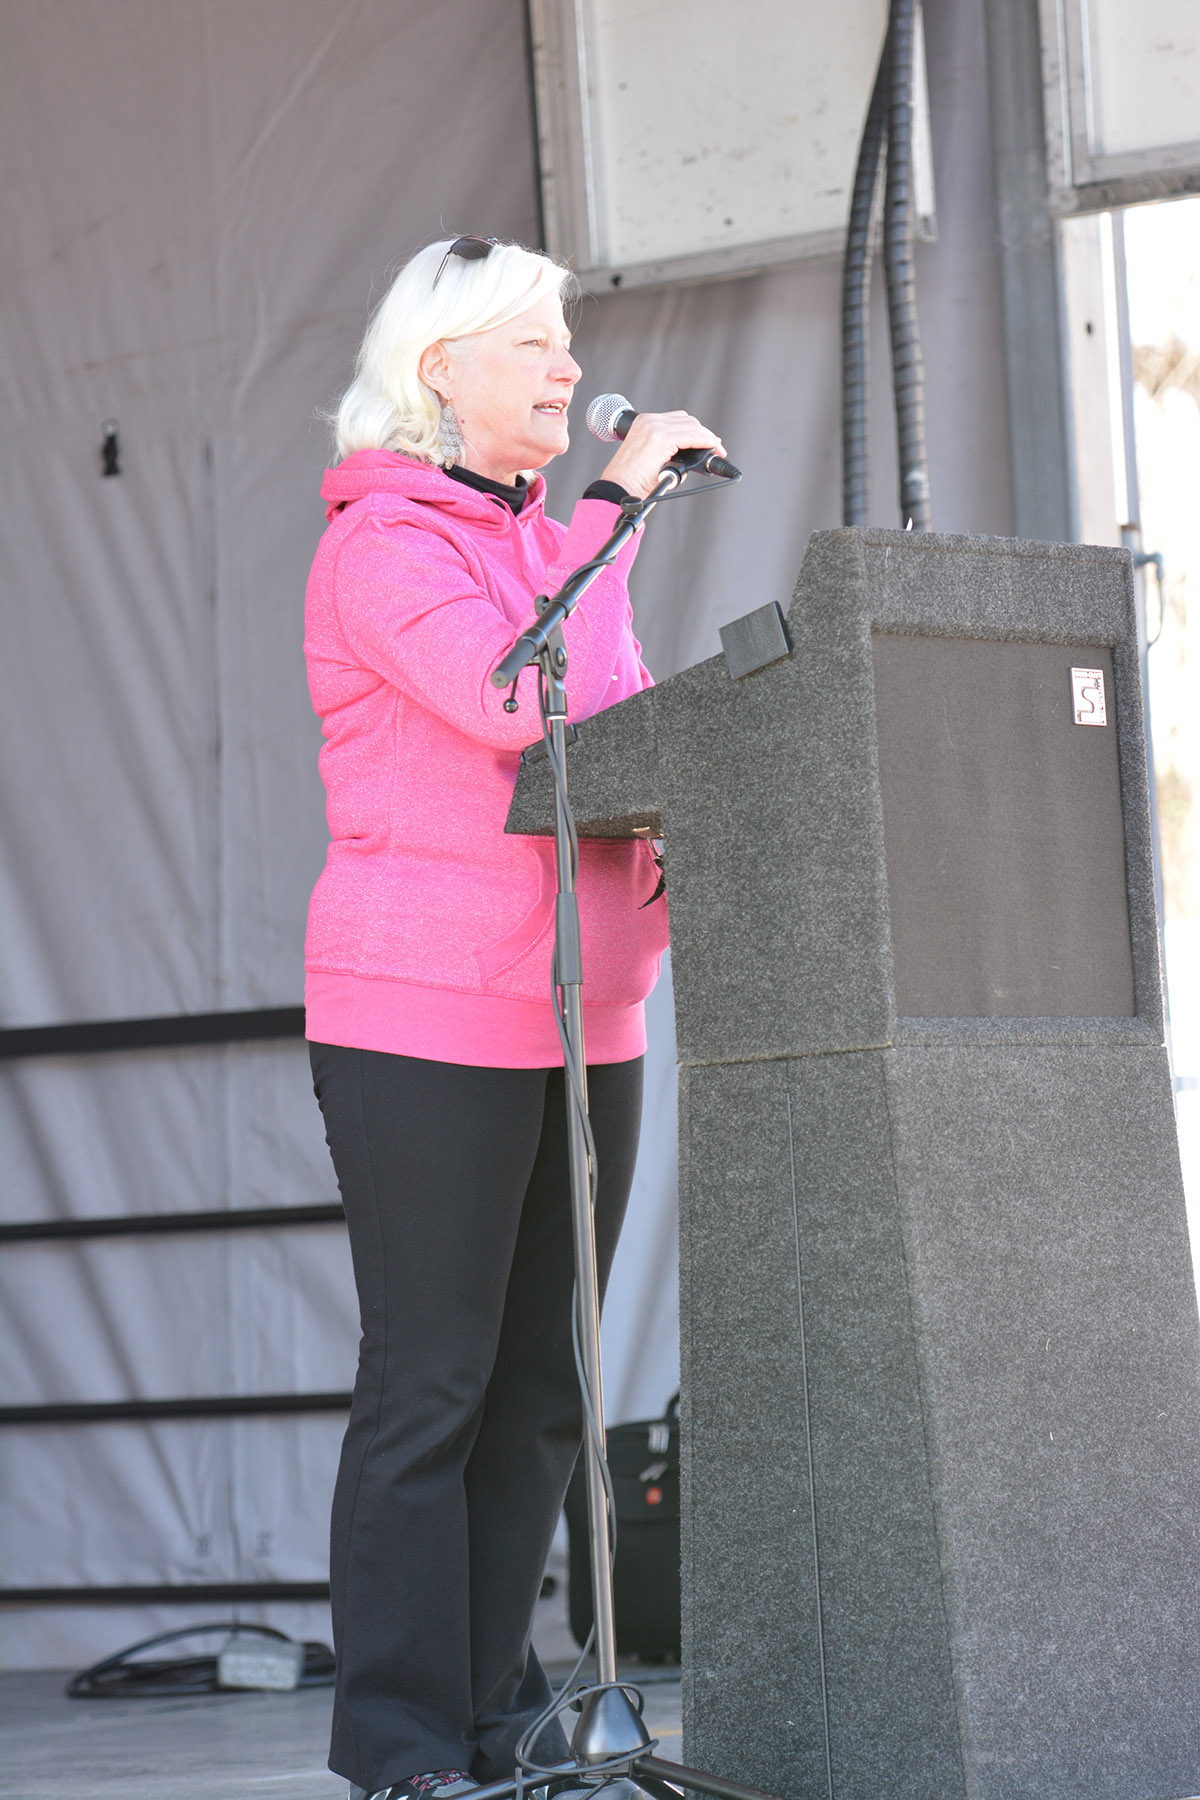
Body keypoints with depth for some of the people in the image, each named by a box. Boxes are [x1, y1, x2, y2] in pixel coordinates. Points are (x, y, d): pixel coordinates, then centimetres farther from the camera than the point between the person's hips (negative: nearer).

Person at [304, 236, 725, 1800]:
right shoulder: (380, 545, -7)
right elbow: (519, 701, -22)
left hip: (584, 1016, 8)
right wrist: (620, 502, -16)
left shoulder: (557, 543, 18)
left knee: (543, 1389, 8)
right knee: (431, 1389, -6)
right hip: (427, 1023, -7)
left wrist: (677, 861, 4)